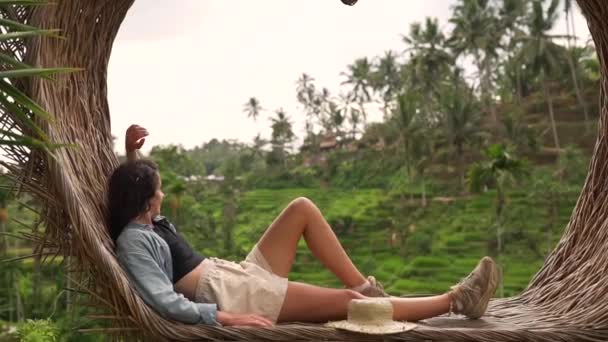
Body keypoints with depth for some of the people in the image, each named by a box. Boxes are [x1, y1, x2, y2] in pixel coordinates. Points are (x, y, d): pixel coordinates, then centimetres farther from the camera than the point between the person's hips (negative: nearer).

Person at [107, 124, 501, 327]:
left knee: (302, 208, 3)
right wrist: (226, 317, -28)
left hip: (243, 276, 11)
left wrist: (131, 152, 14)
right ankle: (455, 301, -10)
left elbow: (128, 185, 33)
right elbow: (165, 303, -26)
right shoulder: (134, 241, -15)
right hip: (233, 297, -10)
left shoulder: (149, 222, 12)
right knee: (344, 302, -16)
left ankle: (364, 286, -1)